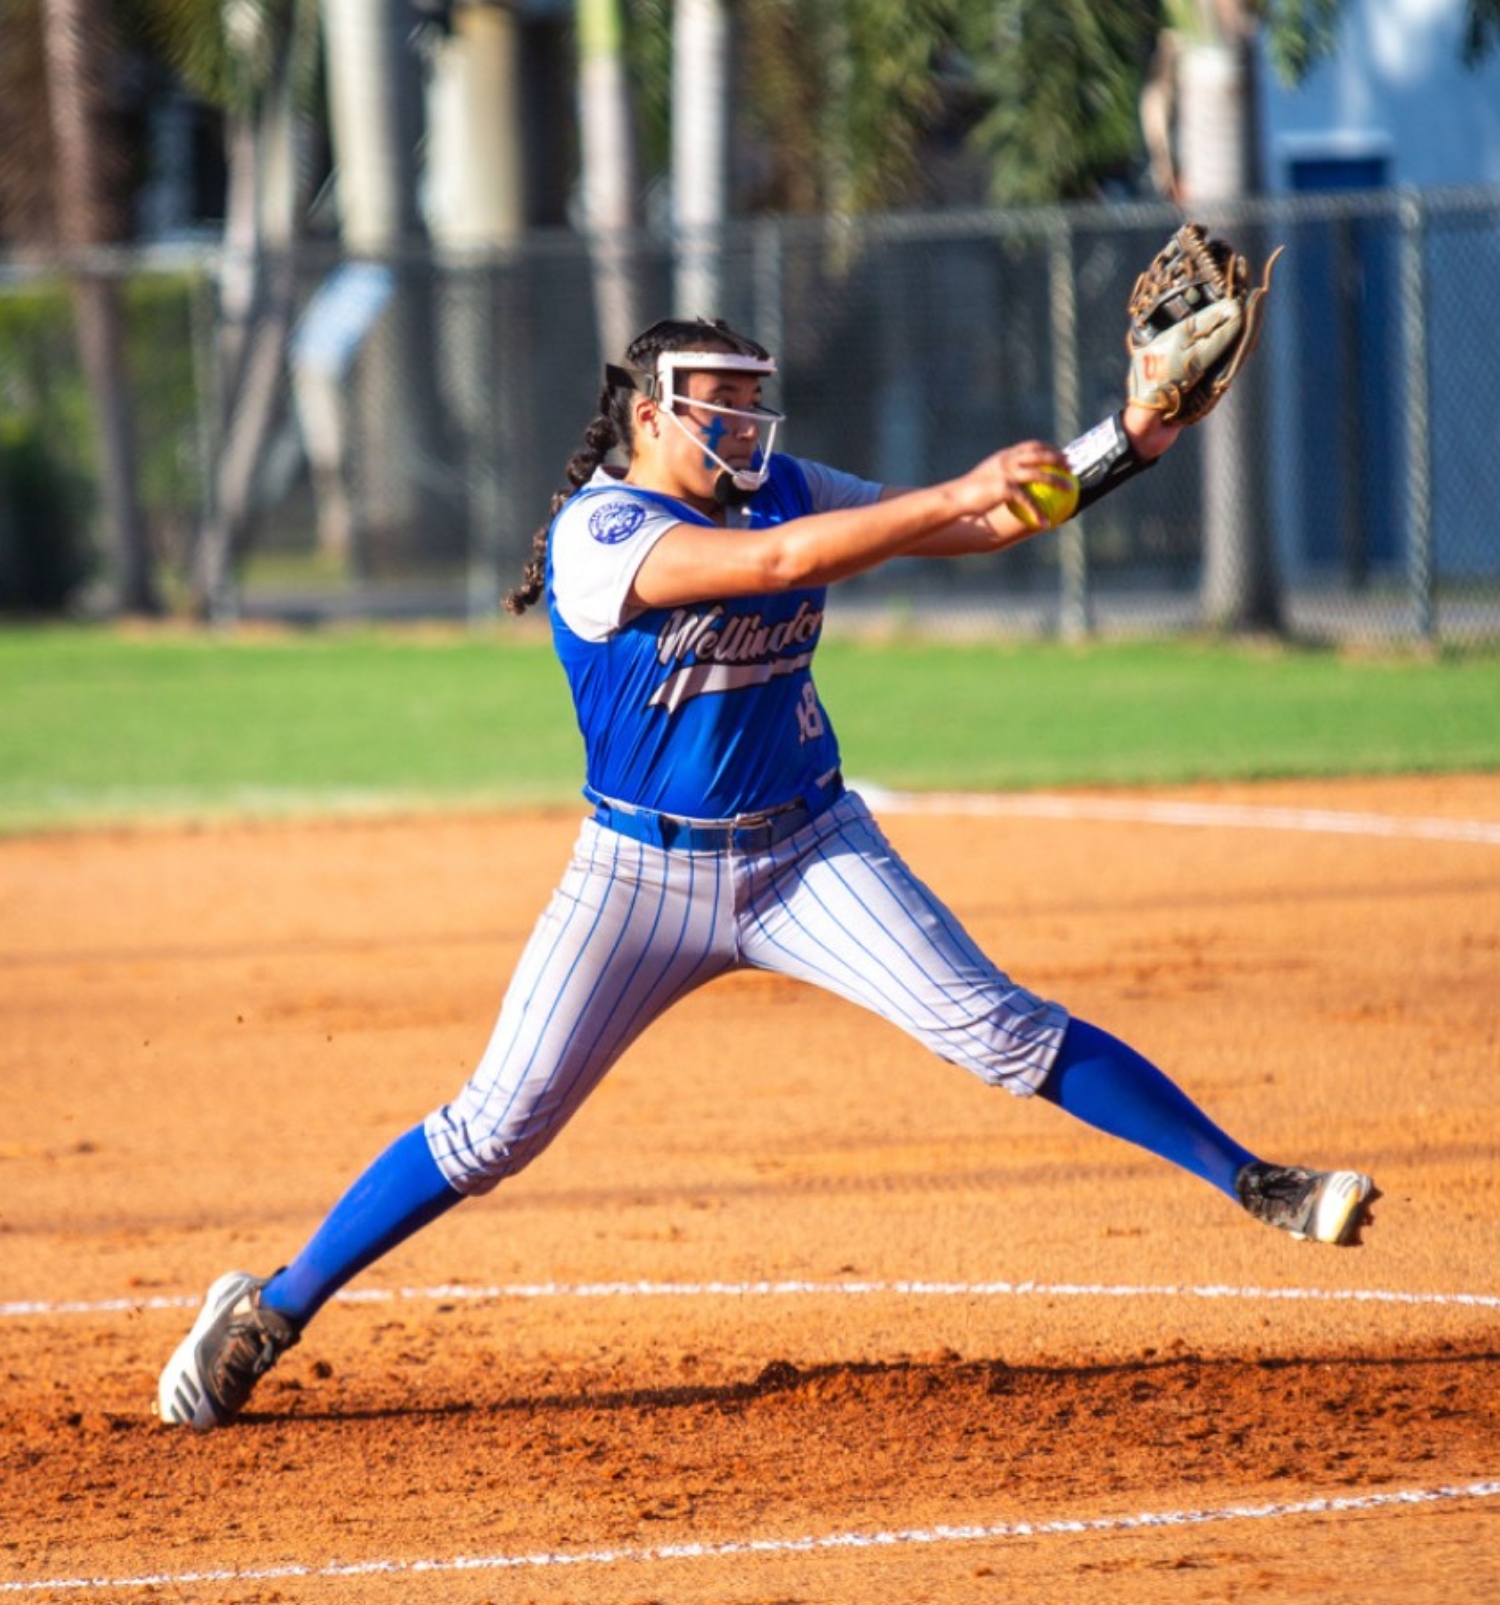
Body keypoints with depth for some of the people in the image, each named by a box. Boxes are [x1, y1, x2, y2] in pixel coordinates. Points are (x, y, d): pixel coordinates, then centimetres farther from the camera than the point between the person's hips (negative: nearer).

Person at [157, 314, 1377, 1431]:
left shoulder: (785, 489, 1)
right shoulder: (598, 531, -18)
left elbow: (982, 528, 2)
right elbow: (776, 561, -34)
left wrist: (1126, 444, -11)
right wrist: (959, 494, -39)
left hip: (810, 854, 4)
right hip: (642, 875, -3)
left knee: (993, 1025, -13)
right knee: (495, 1130, -4)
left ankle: (1253, 1184, -13)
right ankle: (271, 1312, 8)